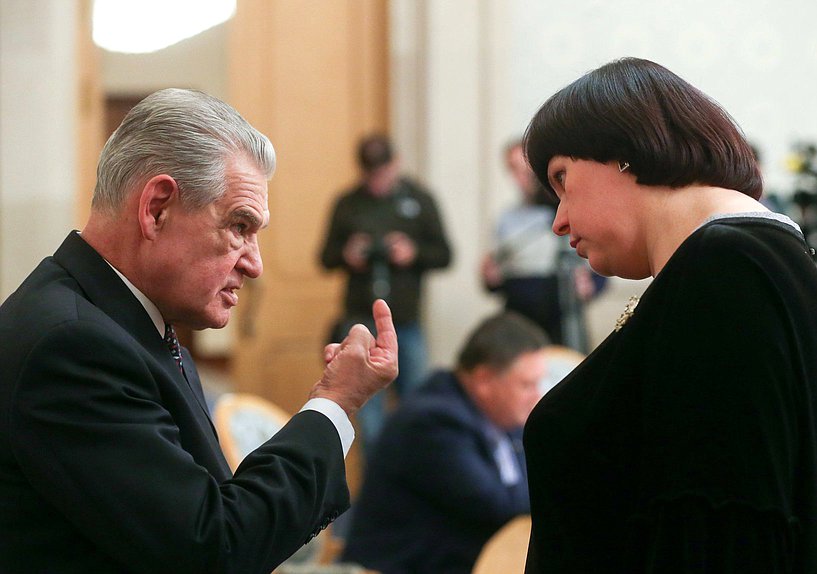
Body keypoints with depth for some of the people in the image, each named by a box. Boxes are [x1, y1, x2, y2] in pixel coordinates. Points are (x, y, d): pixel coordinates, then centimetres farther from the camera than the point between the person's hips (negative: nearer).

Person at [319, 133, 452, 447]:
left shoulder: (419, 200, 5)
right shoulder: (348, 204, 6)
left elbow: (444, 255, 5)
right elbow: (327, 257, 11)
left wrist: (414, 253, -14)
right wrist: (347, 255, -11)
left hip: (406, 318, 0)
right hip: (361, 317, 0)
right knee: (369, 408, 0)